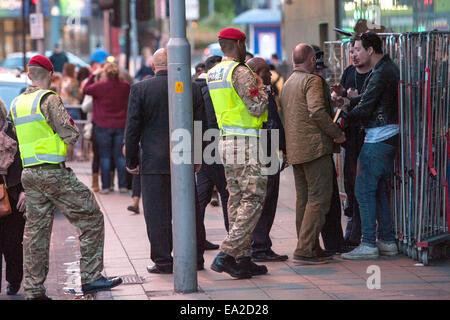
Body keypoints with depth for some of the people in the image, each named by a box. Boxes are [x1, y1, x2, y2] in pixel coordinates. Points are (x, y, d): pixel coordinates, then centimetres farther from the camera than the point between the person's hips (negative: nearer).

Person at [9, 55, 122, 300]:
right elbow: (71, 135, -12)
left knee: (35, 229, 9)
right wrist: (69, 123, 7)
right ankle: (91, 277, -1)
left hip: (29, 174, 7)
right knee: (91, 218, 2)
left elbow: (16, 139, 16)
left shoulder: (16, 104, 12)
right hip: (54, 172, -7)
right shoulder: (49, 99, -10)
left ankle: (33, 289, 9)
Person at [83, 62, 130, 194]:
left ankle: (105, 186, 3)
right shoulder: (125, 86, -5)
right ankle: (123, 186, 10)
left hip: (103, 126, -3)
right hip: (121, 126, 3)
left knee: (105, 157, 3)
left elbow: (86, 89, 5)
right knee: (120, 156, 9)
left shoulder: (100, 86, -13)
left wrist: (93, 74, 11)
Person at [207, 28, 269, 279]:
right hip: (246, 143, -9)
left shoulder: (213, 73, 14)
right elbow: (257, 108, -17)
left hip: (226, 142, 9)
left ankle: (243, 258, 12)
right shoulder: (241, 72, -13)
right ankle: (226, 254, -15)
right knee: (254, 199, -7)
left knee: (237, 199, 11)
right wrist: (261, 87, 1)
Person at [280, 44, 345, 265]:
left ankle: (310, 249, 14)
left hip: (294, 150, 9)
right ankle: (305, 250, -14)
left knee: (303, 199, 11)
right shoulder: (312, 81, -8)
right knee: (319, 199, -8)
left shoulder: (287, 84, 20)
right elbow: (317, 112, -20)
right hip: (315, 147, -9)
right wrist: (337, 133, -11)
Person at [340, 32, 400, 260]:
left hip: (377, 140, -10)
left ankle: (369, 245, -8)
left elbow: (365, 109, -18)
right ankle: (387, 242, 15)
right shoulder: (390, 68, 15)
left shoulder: (381, 74, -16)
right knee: (379, 190, 13)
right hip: (389, 137, 10)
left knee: (364, 190, -7)